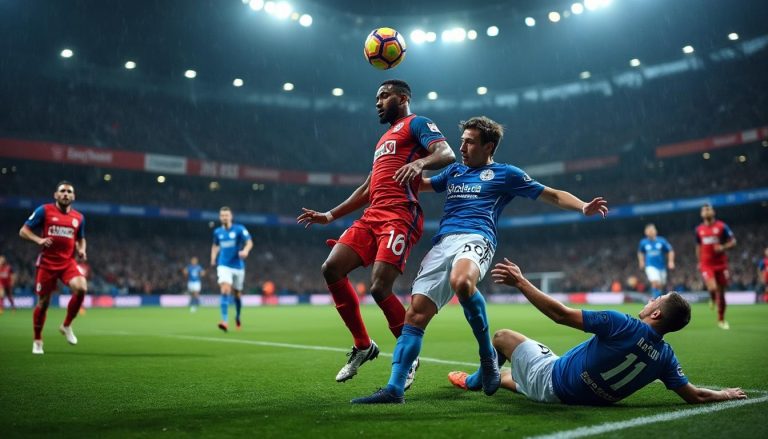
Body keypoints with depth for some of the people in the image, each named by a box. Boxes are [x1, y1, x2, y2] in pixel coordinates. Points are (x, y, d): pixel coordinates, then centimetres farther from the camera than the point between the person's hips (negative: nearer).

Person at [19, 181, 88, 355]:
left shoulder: (79, 217, 8)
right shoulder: (44, 210, -2)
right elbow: (23, 231, -2)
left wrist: (81, 250, 1)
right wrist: (39, 240, -20)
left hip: (68, 262, 2)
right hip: (47, 263, -2)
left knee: (81, 288, -25)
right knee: (43, 303, 5)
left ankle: (66, 326, -2)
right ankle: (37, 341, 27)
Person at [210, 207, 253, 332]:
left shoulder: (239, 229, -5)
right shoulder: (217, 232, 7)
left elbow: (249, 242, -14)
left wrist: (245, 250, -36)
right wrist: (213, 257, 7)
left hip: (238, 266, -1)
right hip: (224, 266, 1)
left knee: (237, 294, 11)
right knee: (225, 290, -20)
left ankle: (238, 317, 37)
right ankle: (225, 321, -25)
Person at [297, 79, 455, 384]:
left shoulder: (416, 123, 5)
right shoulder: (385, 138, 32)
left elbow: (447, 154, -14)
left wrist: (420, 162, -35)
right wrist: (331, 216, 31)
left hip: (400, 216, -9)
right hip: (372, 216, 9)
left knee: (379, 288, -20)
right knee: (331, 269, -5)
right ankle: (363, 346, 8)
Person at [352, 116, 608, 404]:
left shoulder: (505, 174, 16)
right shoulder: (454, 170, 30)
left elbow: (552, 195, 16)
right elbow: (421, 184, 46)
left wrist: (583, 207, 1)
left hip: (476, 239, -5)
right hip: (442, 243, 5)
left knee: (461, 282, -40)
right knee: (416, 312, -12)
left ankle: (488, 356, -18)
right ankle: (394, 389, -13)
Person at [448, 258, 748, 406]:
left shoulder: (622, 325, -29)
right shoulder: (665, 355, -12)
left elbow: (561, 314, -29)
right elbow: (694, 396, -7)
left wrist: (521, 282, -24)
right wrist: (726, 395, 13)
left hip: (550, 383, -6)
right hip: (592, 398, 7)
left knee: (502, 336, 16)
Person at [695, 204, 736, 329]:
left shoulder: (721, 226, -2)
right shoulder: (699, 229, 6)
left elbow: (733, 242, -1)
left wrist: (723, 248, -19)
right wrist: (699, 262, 15)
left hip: (721, 264, -1)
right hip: (706, 265, 1)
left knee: (721, 293, 6)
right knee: (712, 288, -22)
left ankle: (721, 320, 22)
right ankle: (712, 299, 16)